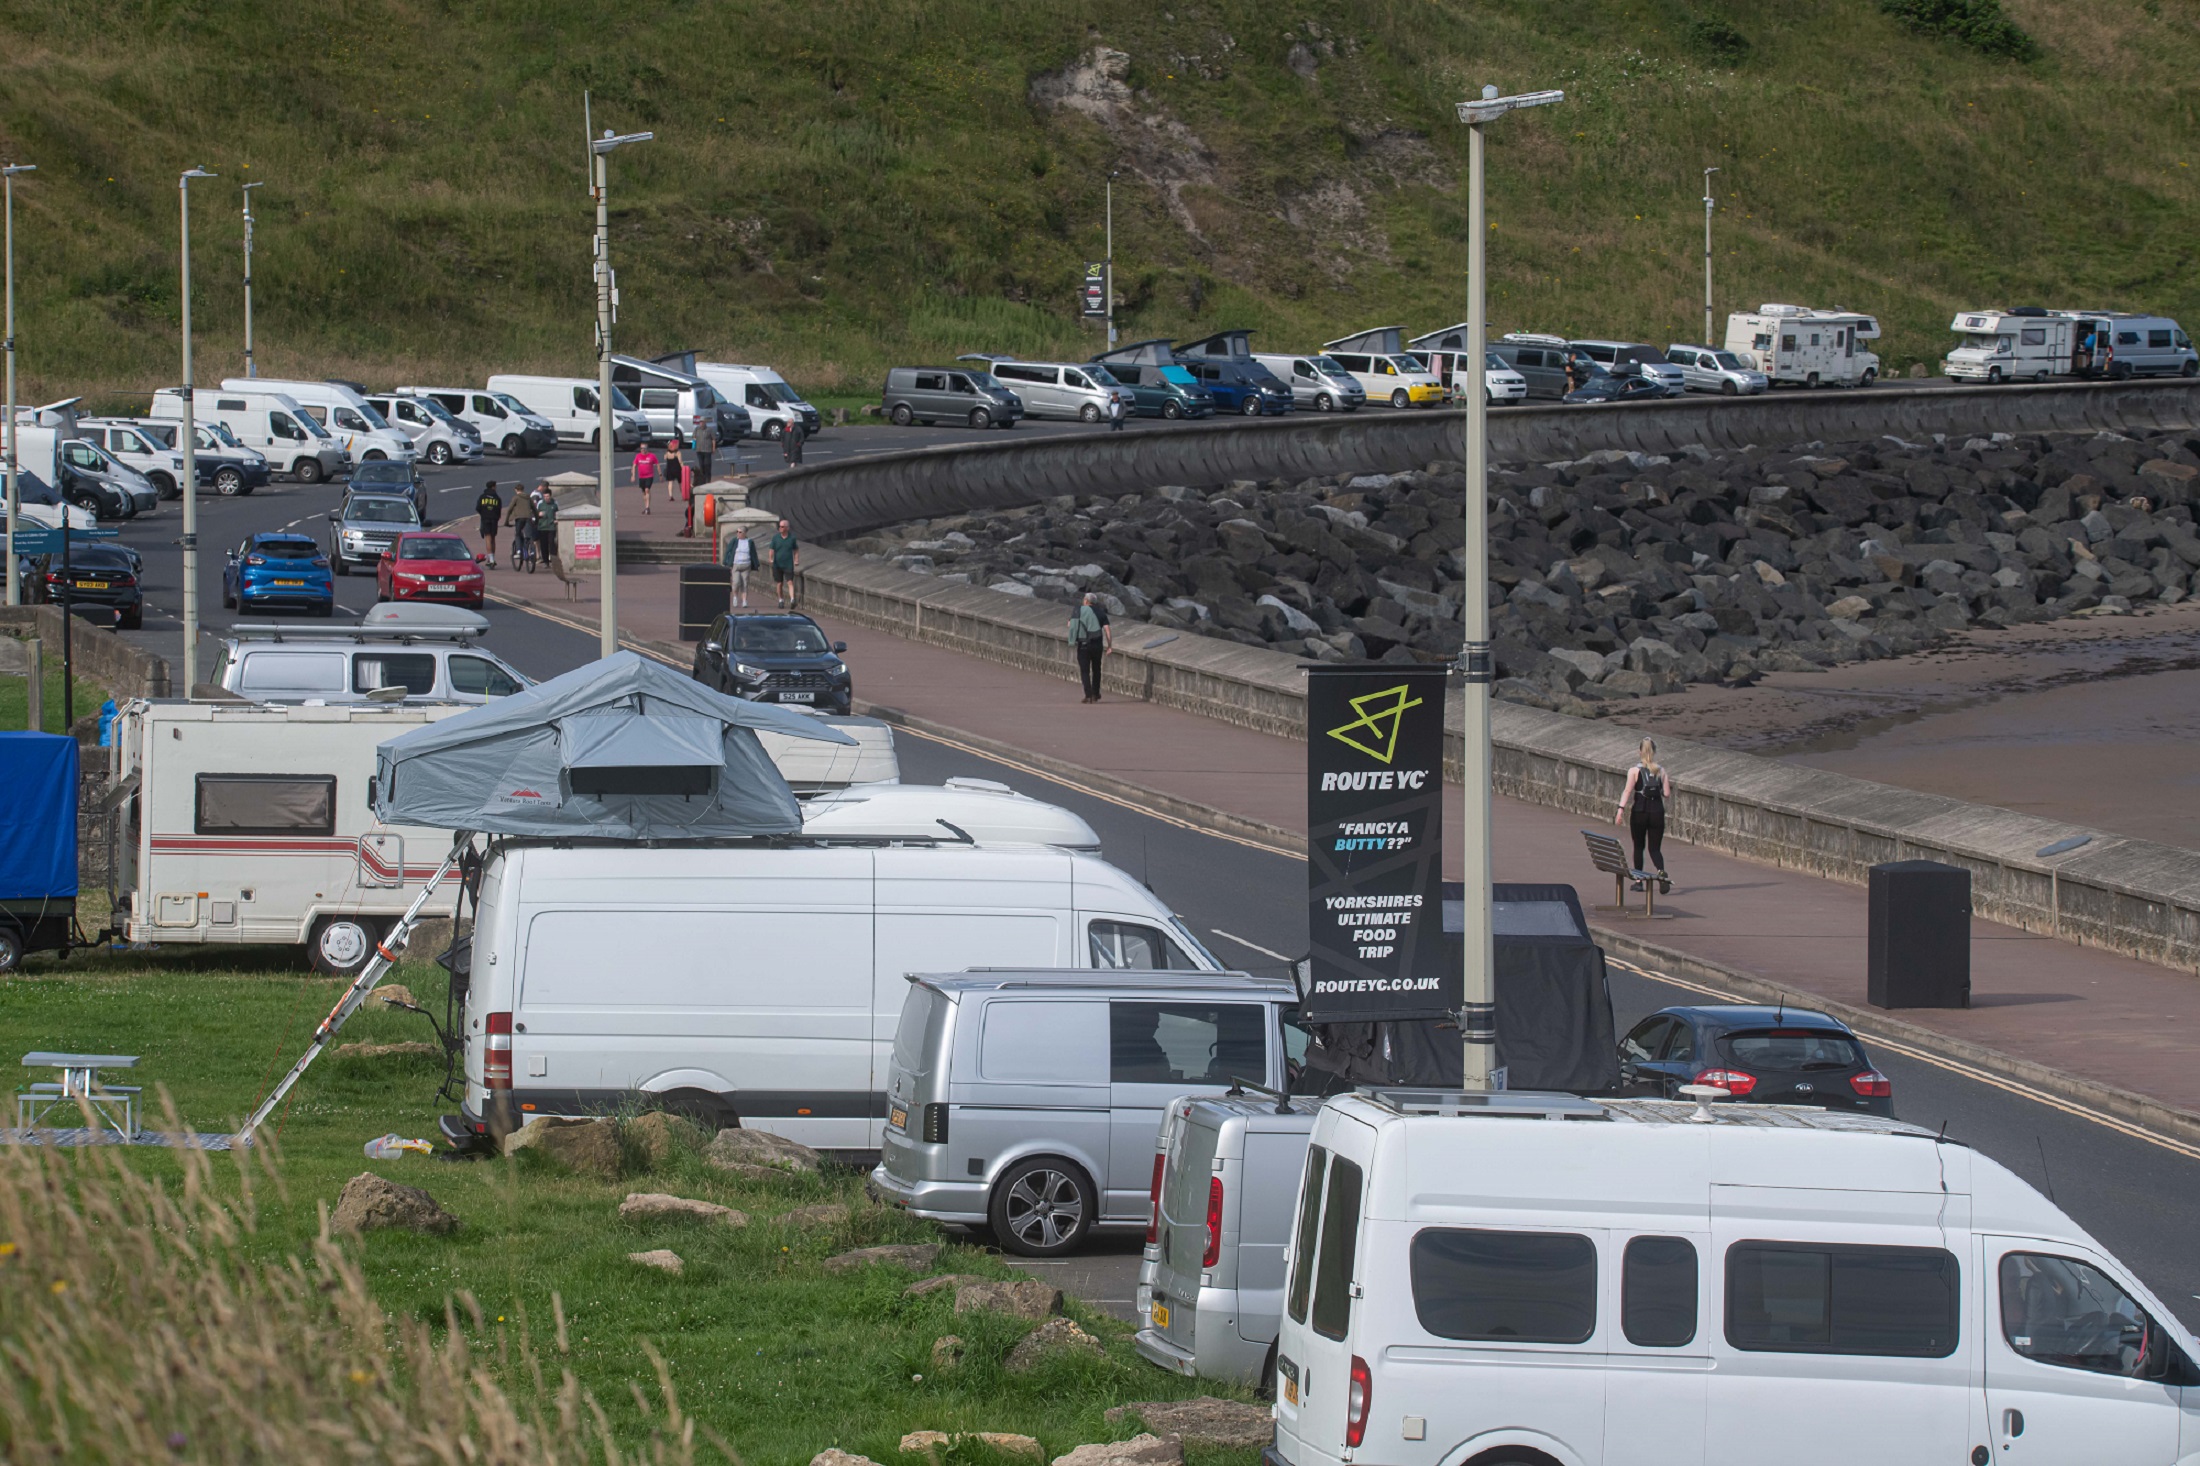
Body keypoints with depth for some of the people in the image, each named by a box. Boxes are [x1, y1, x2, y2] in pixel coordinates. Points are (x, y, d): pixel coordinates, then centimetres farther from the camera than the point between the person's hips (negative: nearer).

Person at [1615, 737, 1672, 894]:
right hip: (1657, 812, 1)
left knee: (1638, 847, 14)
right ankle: (1661, 872, -25)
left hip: (1639, 812, -1)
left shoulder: (1634, 771, -4)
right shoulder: (1661, 772, 1)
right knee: (1655, 848, 4)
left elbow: (1628, 791, -14)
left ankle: (1638, 881, 17)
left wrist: (1621, 810, -18)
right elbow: (1667, 794, -1)